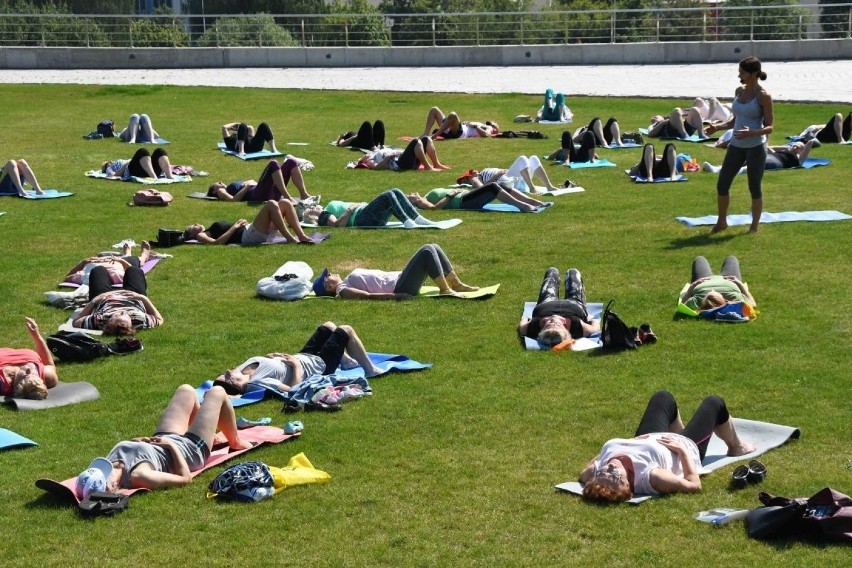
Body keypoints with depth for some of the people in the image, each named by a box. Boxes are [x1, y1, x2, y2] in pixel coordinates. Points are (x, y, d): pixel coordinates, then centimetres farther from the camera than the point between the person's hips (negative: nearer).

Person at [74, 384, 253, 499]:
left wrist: (135, 442, -17)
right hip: (191, 450, -6)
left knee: (186, 390, 24)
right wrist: (171, 444, -28)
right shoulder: (139, 476, -46)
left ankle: (210, 436, 51)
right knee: (217, 392, 8)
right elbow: (185, 477, -33)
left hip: (164, 439, 6)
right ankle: (236, 442, 38)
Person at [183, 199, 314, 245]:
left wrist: (241, 223, 13)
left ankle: (302, 236, -14)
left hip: (251, 229, 8)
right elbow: (216, 242, -10)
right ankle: (290, 238, -30)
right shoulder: (201, 236, 10)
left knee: (285, 203, -3)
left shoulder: (212, 230, 34)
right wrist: (235, 227, -9)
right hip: (247, 235, -8)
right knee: (271, 204, -25)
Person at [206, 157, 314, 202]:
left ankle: (304, 195, -17)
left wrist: (251, 182, 14)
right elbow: (232, 200, -3)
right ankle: (287, 197, -35)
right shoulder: (221, 191, 19)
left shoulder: (233, 185, 40)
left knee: (291, 162, -3)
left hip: (272, 193, 7)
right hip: (258, 196, -7)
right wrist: (247, 186, -4)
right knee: (273, 164, -26)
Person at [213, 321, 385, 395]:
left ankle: (346, 360, 45)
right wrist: (296, 364, -24)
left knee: (328, 326, 25)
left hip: (302, 357, 8)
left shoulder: (244, 370, -18)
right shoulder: (258, 382, -40)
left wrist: (273, 357, -4)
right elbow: (292, 388, -36)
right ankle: (370, 370, 19)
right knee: (346, 331, 2)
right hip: (318, 365, -8)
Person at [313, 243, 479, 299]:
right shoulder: (342, 290, -8)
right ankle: (444, 289, -15)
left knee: (433, 248, 3)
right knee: (427, 251, -19)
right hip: (399, 288, -10)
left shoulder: (347, 283, 20)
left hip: (397, 278, 10)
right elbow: (368, 295, -20)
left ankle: (457, 284, 7)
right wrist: (394, 296, -28)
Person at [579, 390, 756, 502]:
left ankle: (679, 432, 60)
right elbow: (694, 485, -34)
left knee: (663, 397, 28)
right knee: (714, 402, 20)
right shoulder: (648, 477, -51)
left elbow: (584, 474, -12)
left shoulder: (597, 470, -40)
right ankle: (736, 447, 53)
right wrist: (682, 449, -29)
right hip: (688, 447, -4)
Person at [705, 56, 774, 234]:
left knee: (755, 188, 3)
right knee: (722, 184, 5)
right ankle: (721, 222, 22)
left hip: (756, 147, -6)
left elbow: (769, 127, -11)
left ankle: (754, 227, 15)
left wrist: (751, 133, -28)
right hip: (736, 146, 6)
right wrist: (717, 127, 4)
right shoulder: (739, 91, 9)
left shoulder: (763, 96, -10)